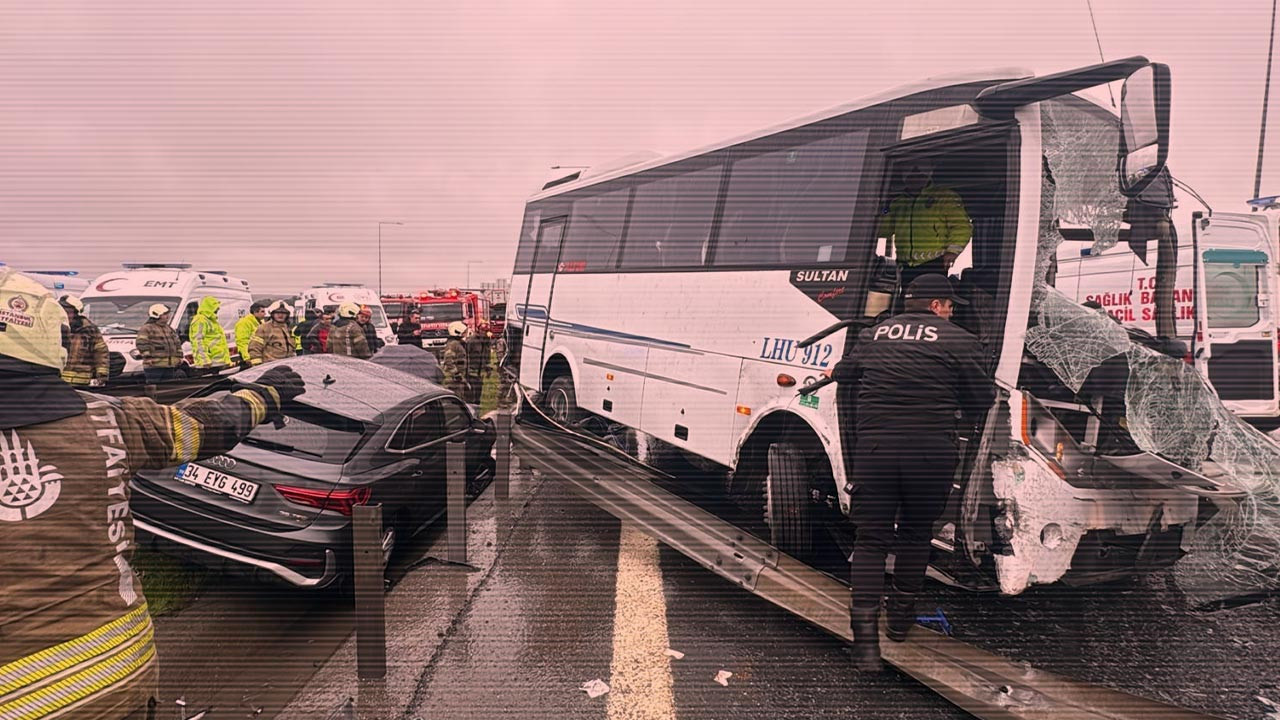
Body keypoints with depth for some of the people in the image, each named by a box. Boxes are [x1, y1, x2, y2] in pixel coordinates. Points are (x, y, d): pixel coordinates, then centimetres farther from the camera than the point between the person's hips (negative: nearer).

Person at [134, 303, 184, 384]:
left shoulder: (169, 329, 20)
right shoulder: (147, 328, -4)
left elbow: (177, 343, 24)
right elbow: (141, 343, -13)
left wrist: (179, 356, 15)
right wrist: (148, 357, -18)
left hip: (170, 365, 7)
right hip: (154, 366, -7)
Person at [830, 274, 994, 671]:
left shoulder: (873, 335, 14)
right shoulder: (958, 340, 3)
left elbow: (843, 379, 22)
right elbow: (981, 400, 6)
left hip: (874, 448, 2)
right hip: (931, 451, -1)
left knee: (870, 538, 5)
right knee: (916, 533, 19)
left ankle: (865, 635, -3)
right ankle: (901, 618, 32)